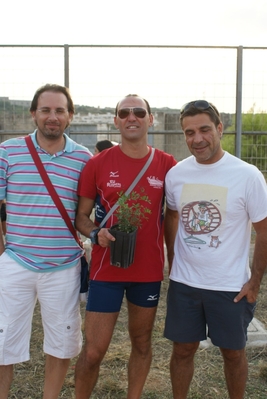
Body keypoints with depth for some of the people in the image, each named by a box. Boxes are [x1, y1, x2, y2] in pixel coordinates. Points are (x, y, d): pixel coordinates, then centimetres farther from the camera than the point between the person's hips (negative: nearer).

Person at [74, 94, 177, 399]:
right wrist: (96, 234, -18)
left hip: (149, 271, 2)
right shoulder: (98, 163, -5)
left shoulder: (166, 164, -1)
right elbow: (80, 215, 2)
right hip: (106, 270, -2)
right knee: (93, 351, 4)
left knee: (142, 343, 17)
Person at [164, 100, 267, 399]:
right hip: (183, 283, 3)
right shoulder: (175, 174, -3)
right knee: (183, 349, 14)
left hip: (231, 286, -2)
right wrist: (173, 263, 8)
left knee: (233, 352, 15)